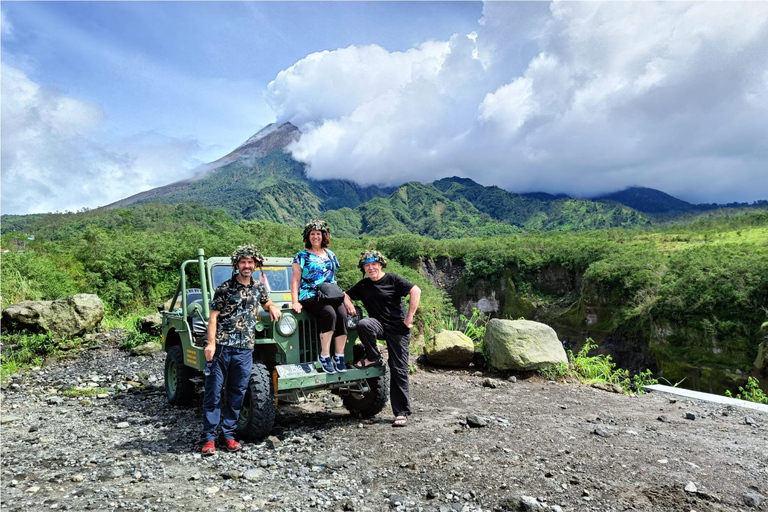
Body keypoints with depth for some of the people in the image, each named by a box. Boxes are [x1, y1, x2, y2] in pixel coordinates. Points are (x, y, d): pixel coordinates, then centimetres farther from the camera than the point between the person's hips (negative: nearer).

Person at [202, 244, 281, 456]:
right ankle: (209, 437, 8)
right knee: (213, 392, 0)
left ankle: (228, 434, 19)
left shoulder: (259, 287, 10)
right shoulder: (224, 288, -3)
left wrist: (272, 308, 6)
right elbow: (213, 317, -6)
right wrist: (211, 343, -15)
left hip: (244, 348, 4)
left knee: (237, 394, 8)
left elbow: (266, 302, 30)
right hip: (221, 346, -4)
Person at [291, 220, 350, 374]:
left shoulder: (330, 255, 18)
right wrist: (295, 302, -10)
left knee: (342, 315, -26)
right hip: (310, 296, -4)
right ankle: (324, 357, -22)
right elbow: (295, 280, 1)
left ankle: (339, 357, -17)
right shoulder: (301, 256, 5)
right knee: (330, 314, -32)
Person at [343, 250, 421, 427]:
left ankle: (402, 413, 4)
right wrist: (349, 304, -6)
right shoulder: (363, 285, 9)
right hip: (379, 325, 3)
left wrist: (409, 317, -16)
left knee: (398, 370, -4)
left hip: (398, 329, -3)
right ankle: (373, 358, -8)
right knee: (363, 324, -31)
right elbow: (346, 295, 18)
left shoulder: (392, 279, -6)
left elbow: (416, 291, -13)